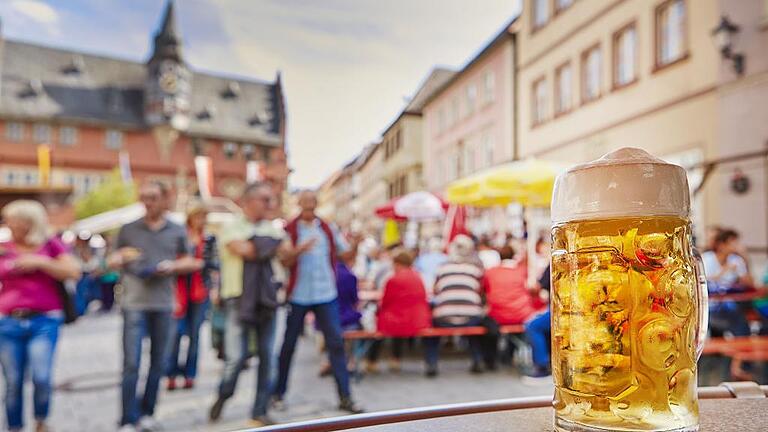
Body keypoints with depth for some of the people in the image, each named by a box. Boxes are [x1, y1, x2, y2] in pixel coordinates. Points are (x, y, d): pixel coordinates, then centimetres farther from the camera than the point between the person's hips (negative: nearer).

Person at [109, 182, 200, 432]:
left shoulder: (177, 231, 10)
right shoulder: (128, 230, 8)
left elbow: (190, 262, 13)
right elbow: (112, 261, 14)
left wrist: (174, 265, -7)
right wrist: (122, 257, -8)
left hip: (164, 304, 2)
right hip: (135, 304, -1)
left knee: (159, 363, 9)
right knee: (131, 364, -5)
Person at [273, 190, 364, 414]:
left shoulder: (328, 229, 7)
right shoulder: (289, 230, -2)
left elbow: (344, 254, 8)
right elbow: (283, 262, -9)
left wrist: (356, 245, -11)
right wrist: (300, 250, -26)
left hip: (326, 295, 2)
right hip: (297, 296, -2)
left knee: (336, 342, -1)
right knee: (288, 345, 9)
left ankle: (345, 397, 5)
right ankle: (279, 393, 27)